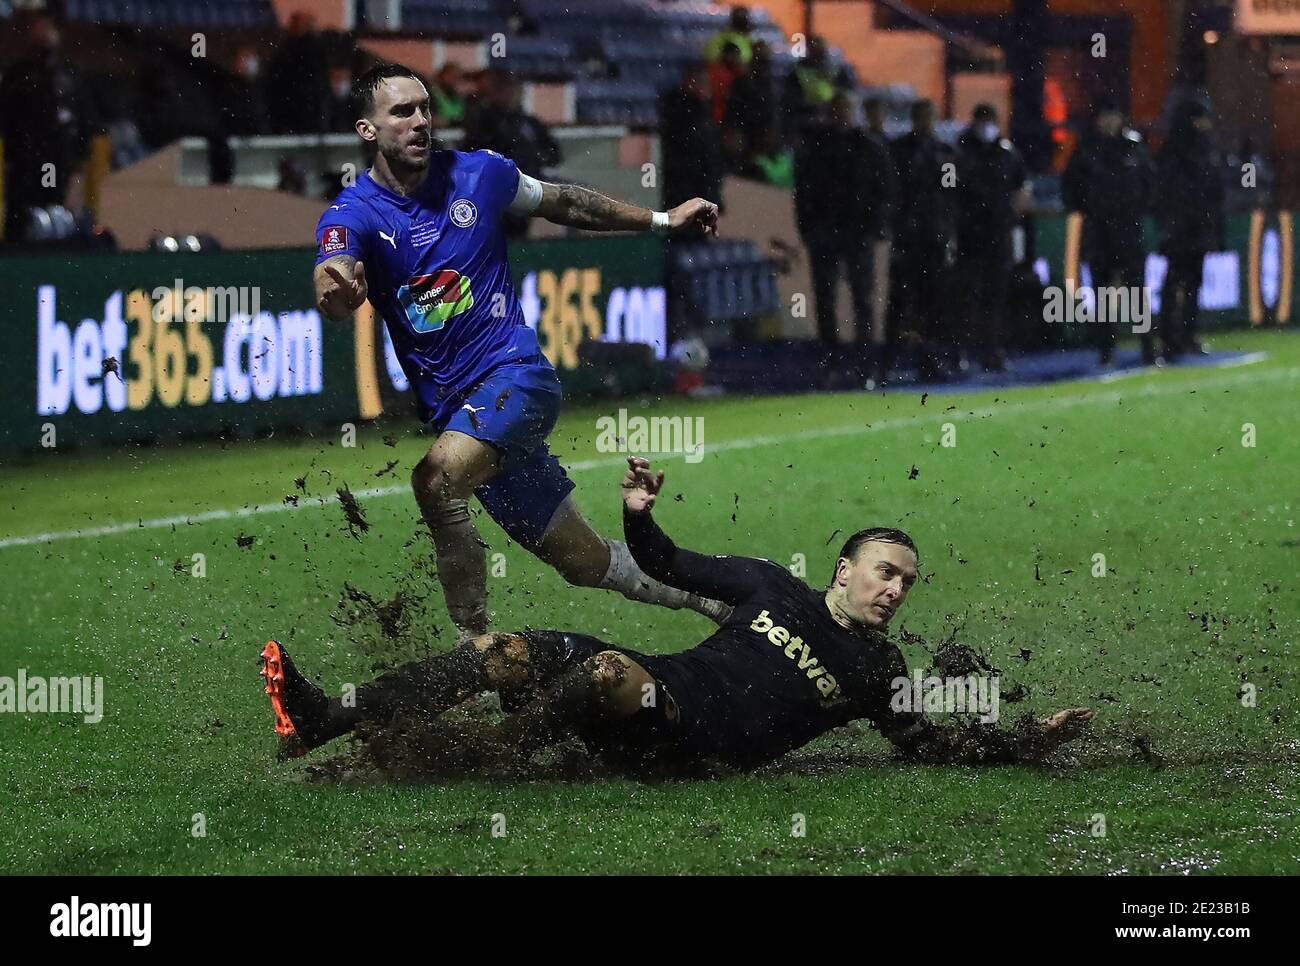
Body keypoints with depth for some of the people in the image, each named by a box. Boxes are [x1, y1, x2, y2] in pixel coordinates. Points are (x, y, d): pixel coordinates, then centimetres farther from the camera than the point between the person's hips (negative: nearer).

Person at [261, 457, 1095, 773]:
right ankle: (321, 721, -21)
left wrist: (1033, 739, -1)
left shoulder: (879, 671, 13)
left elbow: (932, 743, 10)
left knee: (610, 670, -37)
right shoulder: (773, 587, 20)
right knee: (499, 652, -15)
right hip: (656, 691, 4)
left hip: (700, 744, -4)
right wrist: (641, 517, 7)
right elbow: (675, 569, 26)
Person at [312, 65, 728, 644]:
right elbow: (334, 282, -26)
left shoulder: (478, 174, 1)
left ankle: (474, 649, -23)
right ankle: (709, 595, 26)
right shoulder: (353, 214, -4)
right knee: (587, 562, 4)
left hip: (516, 373, -2)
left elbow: (561, 203, 19)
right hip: (453, 409, 2)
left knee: (436, 481, -31)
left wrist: (662, 220, 26)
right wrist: (335, 292, -51)